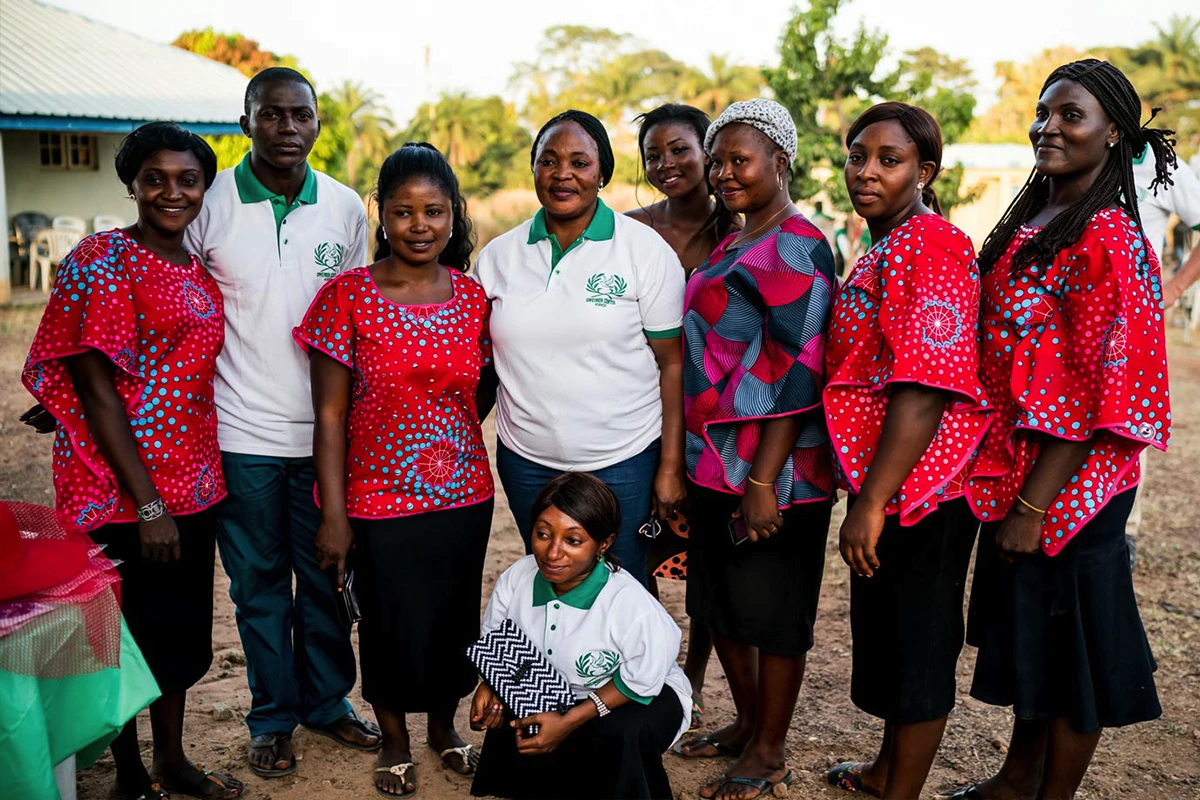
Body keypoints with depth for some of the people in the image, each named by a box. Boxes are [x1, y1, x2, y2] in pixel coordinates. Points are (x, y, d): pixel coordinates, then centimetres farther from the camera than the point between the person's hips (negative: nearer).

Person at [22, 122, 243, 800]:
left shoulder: (199, 272, 9)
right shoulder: (103, 260, -12)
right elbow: (96, 388, -16)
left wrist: (209, 480, 12)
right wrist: (147, 504, -18)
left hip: (191, 483, 7)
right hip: (126, 488, -7)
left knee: (184, 624, 17)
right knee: (131, 629, 6)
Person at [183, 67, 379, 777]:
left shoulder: (346, 207, 3)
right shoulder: (210, 205, -5)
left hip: (327, 430, 2)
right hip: (244, 433, -2)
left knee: (327, 575, 12)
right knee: (259, 582, 10)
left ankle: (328, 700, 31)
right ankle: (273, 717, 26)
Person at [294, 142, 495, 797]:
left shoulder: (472, 296, 0)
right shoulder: (348, 295, -9)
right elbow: (330, 414, -9)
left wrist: (452, 440, 0)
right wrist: (333, 515, -10)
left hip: (464, 496, 3)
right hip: (380, 499, -3)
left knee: (455, 619, 15)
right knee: (392, 624, 8)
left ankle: (444, 725, 41)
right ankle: (394, 739, 35)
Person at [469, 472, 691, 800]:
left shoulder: (631, 606, -35)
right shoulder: (515, 580, -20)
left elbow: (641, 681, -21)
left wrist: (568, 722, -27)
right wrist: (489, 686, -22)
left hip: (638, 699, -5)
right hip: (552, 695, 5)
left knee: (621, 733, -34)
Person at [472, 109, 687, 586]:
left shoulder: (645, 250, -5)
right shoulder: (497, 257, 4)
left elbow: (672, 363, -6)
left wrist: (671, 466, -10)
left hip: (624, 462, -3)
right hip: (526, 463, 3)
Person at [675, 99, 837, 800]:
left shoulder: (795, 248, -15)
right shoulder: (733, 247, 15)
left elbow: (795, 374, -20)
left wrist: (764, 483, -23)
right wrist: (691, 462, 20)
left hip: (771, 471, -9)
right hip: (716, 463, 9)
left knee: (772, 610, 5)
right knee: (722, 601, 18)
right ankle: (748, 723, 36)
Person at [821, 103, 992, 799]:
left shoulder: (927, 245, -19)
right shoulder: (887, 247, 14)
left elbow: (925, 388, -26)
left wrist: (871, 503, -25)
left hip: (919, 483, -10)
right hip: (890, 481, 10)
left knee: (917, 643, 5)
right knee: (888, 631, 22)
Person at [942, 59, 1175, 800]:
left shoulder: (1108, 240, -17)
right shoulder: (1030, 225, 9)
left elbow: (1100, 391, -20)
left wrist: (1035, 504, -20)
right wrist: (1012, 489, 12)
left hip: (1069, 482, -8)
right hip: (1014, 470, 8)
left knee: (1068, 641, 7)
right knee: (1028, 631, 21)